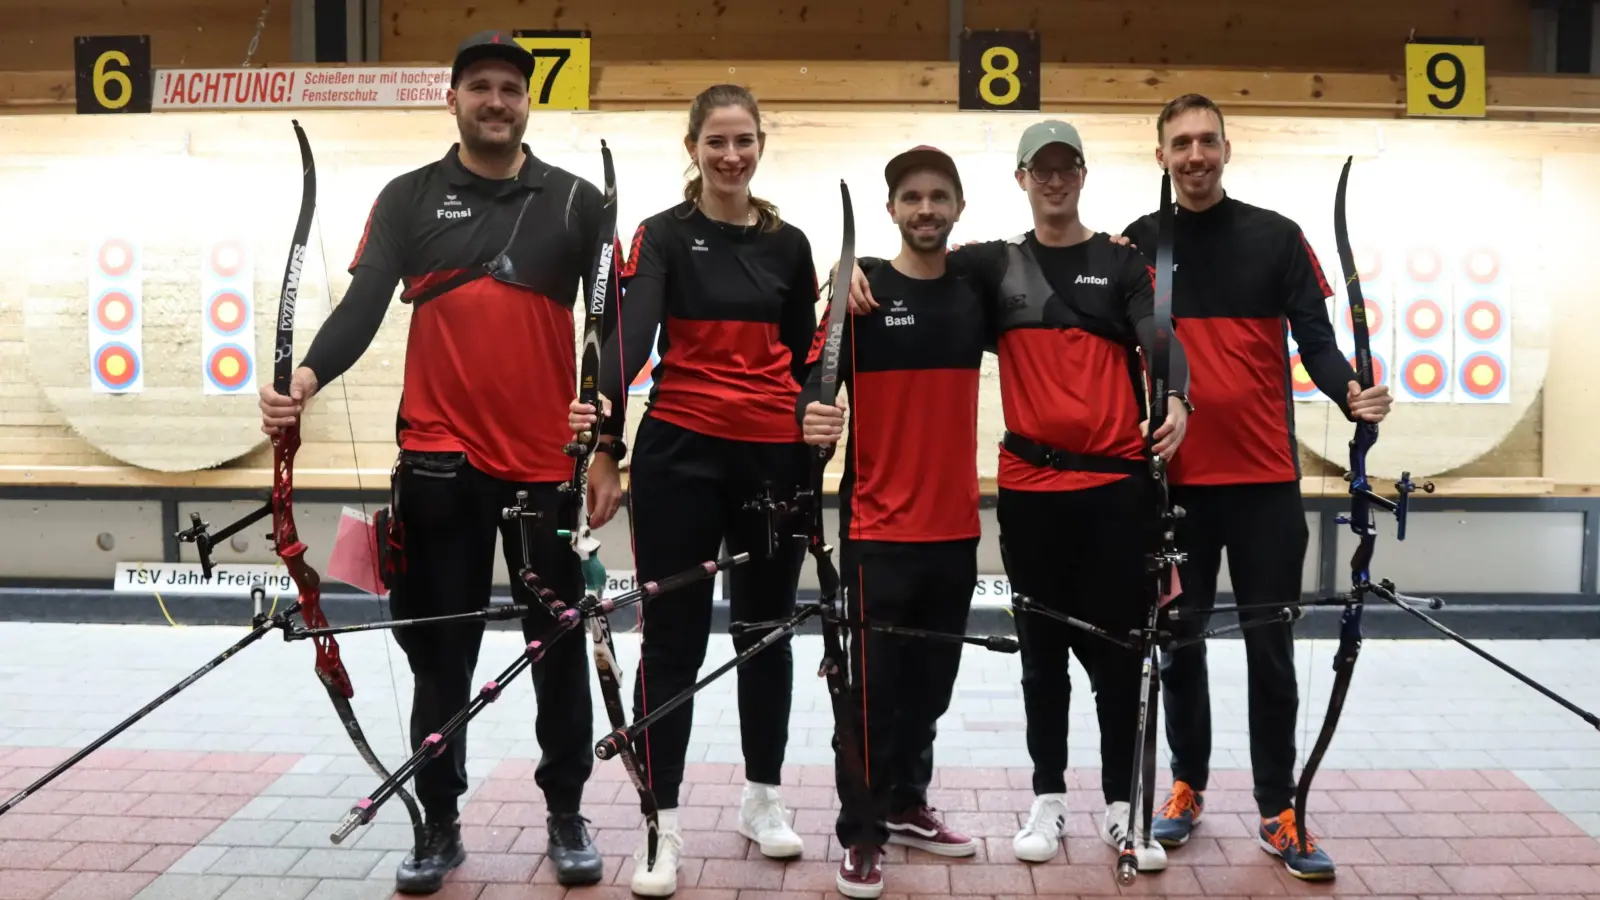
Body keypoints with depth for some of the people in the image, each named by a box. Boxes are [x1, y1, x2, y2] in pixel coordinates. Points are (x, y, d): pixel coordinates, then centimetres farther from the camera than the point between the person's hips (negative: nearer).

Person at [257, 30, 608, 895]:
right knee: (441, 649, 8)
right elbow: (364, 303, -7)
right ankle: (439, 823, 22)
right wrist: (308, 378, -24)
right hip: (441, 461, 0)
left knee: (559, 645, 9)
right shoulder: (409, 198, 5)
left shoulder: (576, 200, 5)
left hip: (549, 461, 0)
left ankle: (566, 814, 24)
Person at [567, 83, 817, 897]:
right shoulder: (663, 236, -3)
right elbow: (631, 337, -20)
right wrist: (605, 442, -35)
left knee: (768, 631, 13)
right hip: (680, 455, -3)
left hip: (773, 458, 4)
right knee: (672, 641, 1)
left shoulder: (789, 244, 9)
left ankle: (762, 798, 30)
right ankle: (661, 827, 10)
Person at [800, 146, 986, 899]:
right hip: (879, 526, -4)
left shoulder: (977, 294, 7)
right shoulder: (862, 292, -4)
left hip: (955, 524, 4)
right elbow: (815, 378, -10)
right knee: (876, 682, -1)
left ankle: (906, 806, 31)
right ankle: (861, 833, 12)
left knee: (932, 680, 14)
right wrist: (812, 418, -32)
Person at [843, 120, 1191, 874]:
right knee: (1042, 649, 10)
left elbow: (1160, 337, -6)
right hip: (1029, 485, 1)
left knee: (1117, 647, 4)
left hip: (1117, 480, -1)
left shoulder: (1121, 261, 6)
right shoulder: (998, 263, 9)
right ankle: (1048, 799, 22)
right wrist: (859, 266, -18)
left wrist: (1176, 399, -26)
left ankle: (1123, 804, 17)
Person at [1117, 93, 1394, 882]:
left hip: (1265, 480, -1)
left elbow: (1315, 341, -4)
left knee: (1271, 652, 4)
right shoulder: (1137, 245, 4)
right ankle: (1187, 787, 28)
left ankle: (1278, 813, 15)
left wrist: (1349, 394, -24)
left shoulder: (1276, 237, 1)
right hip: (1174, 482, 1)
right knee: (1180, 644, 11)